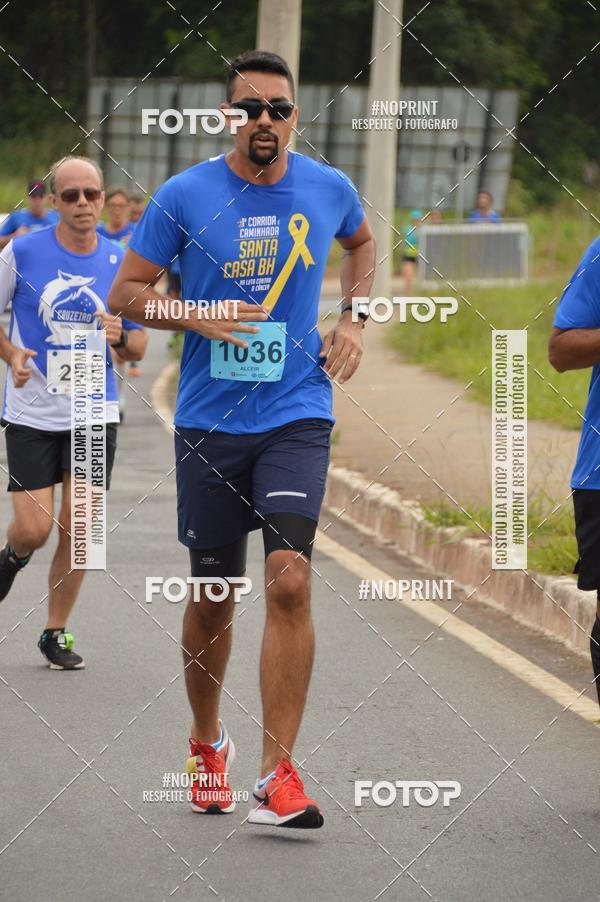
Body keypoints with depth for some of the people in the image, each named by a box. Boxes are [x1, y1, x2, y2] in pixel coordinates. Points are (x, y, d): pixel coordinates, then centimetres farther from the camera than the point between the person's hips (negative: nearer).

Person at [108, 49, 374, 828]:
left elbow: (362, 243, 25)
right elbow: (126, 293, 1)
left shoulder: (328, 190, 2)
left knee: (289, 580, -16)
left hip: (297, 417, 0)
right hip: (209, 419, 0)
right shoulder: (185, 196, -4)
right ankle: (207, 743, 34)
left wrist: (354, 321, 10)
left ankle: (278, 776, -15)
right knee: (213, 594, 9)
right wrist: (200, 315, -16)